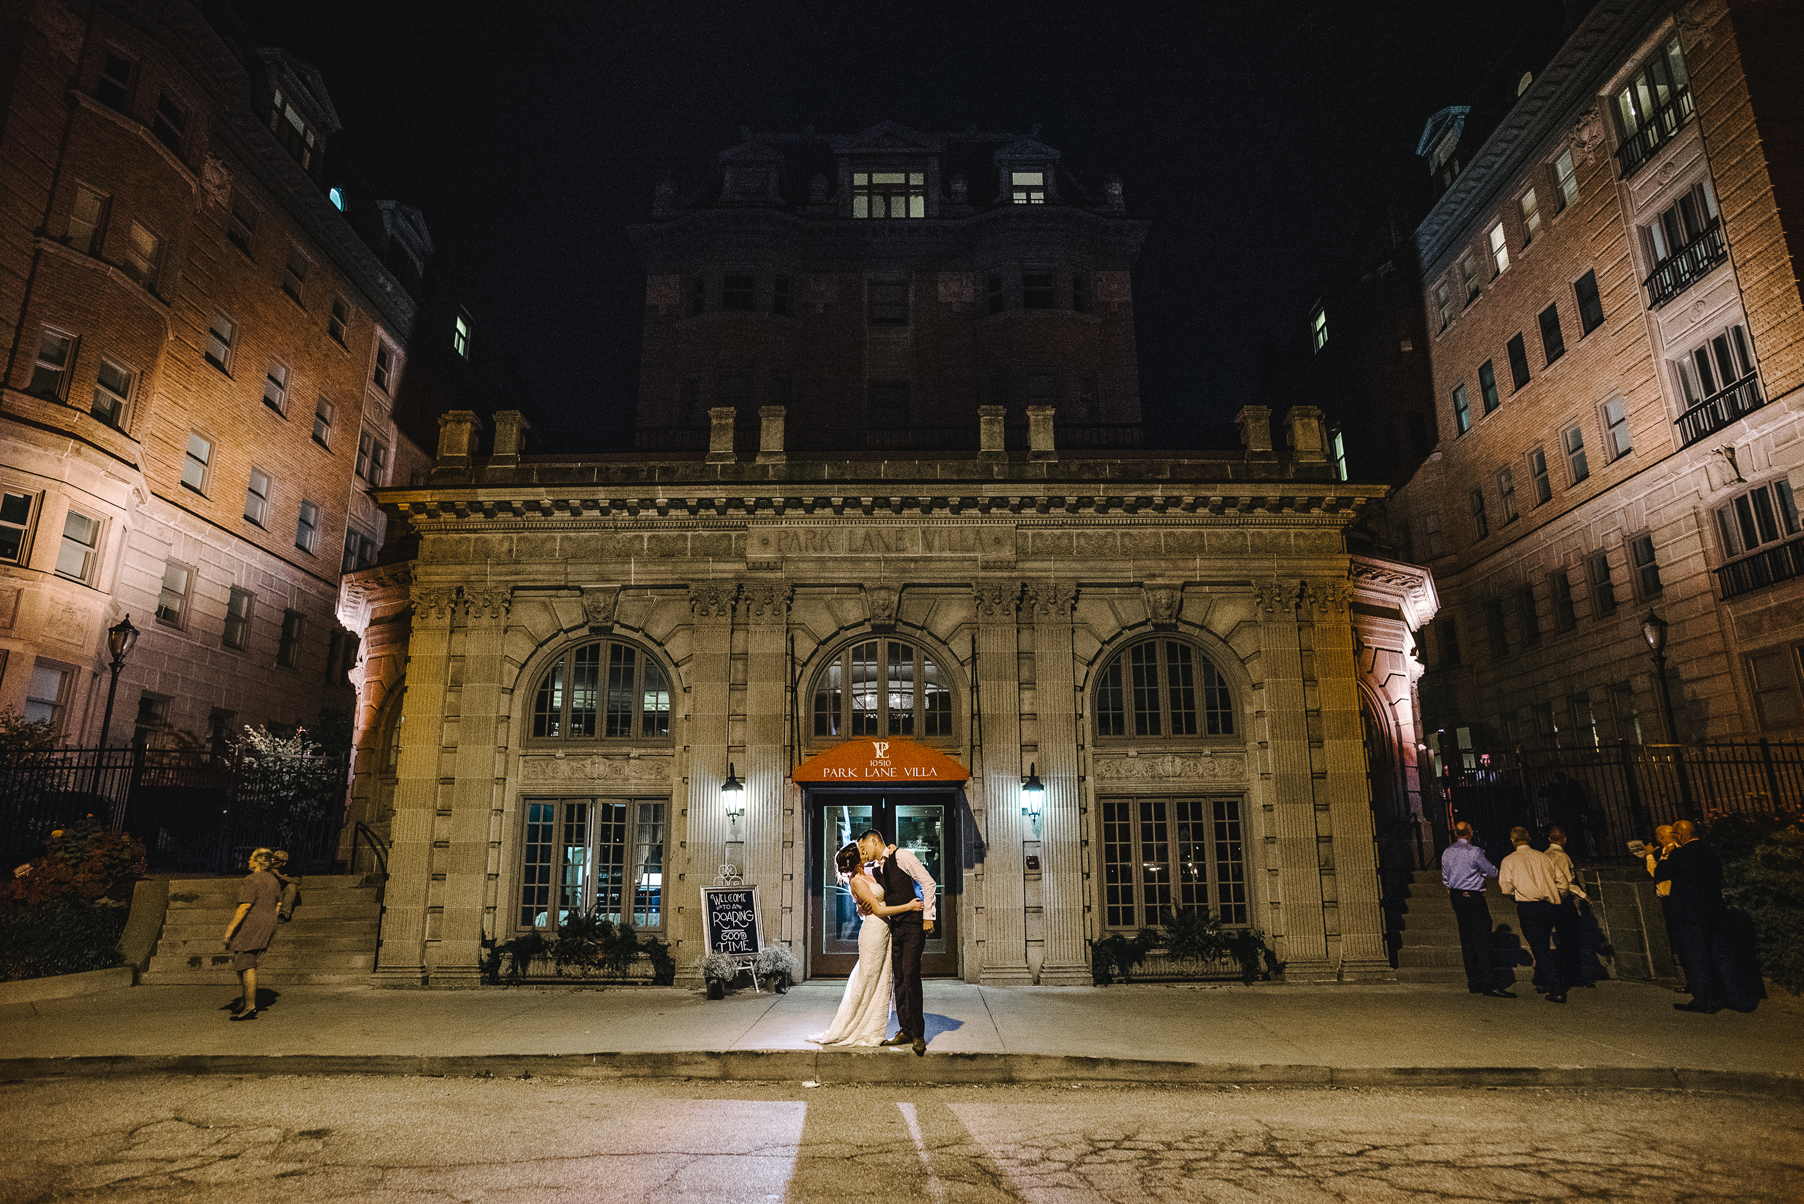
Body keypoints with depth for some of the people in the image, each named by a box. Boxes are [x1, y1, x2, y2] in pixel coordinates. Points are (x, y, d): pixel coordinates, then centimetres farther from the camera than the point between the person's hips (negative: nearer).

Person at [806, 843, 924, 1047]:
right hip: (873, 931, -8)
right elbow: (878, 910, -16)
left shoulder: (868, 875, 11)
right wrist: (909, 906, -15)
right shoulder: (857, 881, -14)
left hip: (884, 931, 8)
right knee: (866, 983, 0)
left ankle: (872, 1032, 18)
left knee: (881, 982, 11)